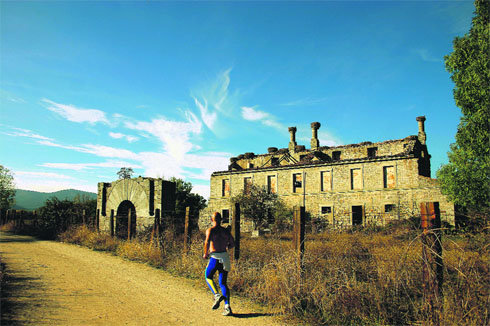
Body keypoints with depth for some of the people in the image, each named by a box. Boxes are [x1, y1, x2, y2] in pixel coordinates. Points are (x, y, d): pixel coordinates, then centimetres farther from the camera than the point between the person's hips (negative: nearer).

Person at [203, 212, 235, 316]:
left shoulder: (210, 230, -5)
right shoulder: (226, 231, 9)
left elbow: (207, 242, -20)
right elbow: (232, 244, 13)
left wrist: (205, 253, -6)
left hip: (215, 257, -4)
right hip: (225, 257, 4)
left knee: (208, 277, 19)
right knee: (223, 283, 11)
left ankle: (217, 295, -6)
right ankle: (227, 306, -3)